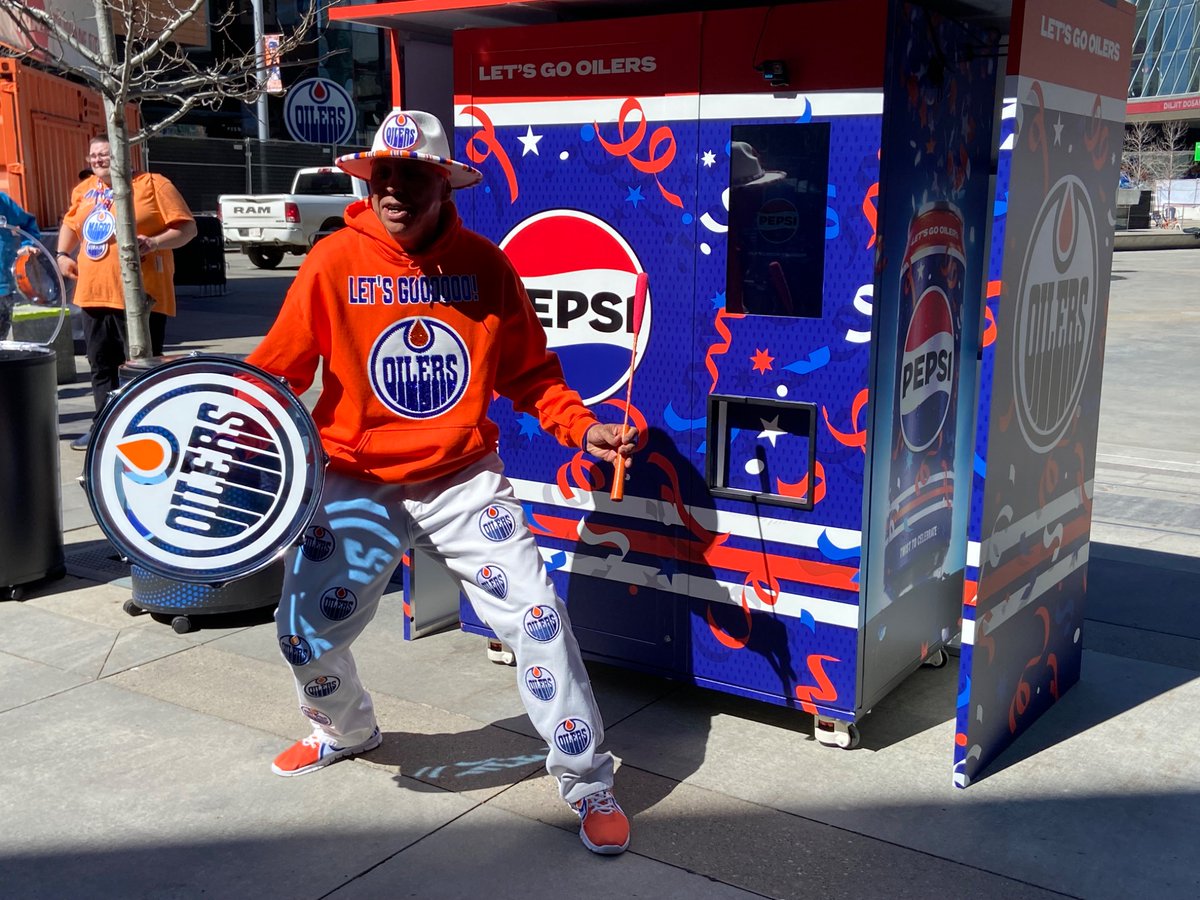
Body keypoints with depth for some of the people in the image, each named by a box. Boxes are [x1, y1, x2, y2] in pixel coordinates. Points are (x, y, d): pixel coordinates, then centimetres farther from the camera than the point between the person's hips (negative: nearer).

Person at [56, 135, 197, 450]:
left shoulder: (153, 184, -4)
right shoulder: (84, 189, 16)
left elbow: (186, 227, -8)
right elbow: (70, 223, 32)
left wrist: (154, 243, -22)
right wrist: (63, 254, 16)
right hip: (93, 294, 7)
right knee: (101, 365, 14)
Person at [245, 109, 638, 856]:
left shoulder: (483, 264, -4)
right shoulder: (334, 263, -7)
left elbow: (531, 371, 1)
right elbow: (273, 371, -4)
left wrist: (582, 428, -14)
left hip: (465, 482, 0)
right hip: (357, 486, 1)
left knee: (537, 617, -9)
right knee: (306, 635, 7)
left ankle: (589, 783, 9)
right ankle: (347, 730, 44)